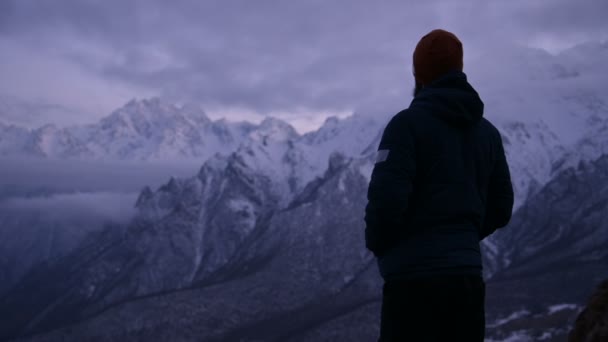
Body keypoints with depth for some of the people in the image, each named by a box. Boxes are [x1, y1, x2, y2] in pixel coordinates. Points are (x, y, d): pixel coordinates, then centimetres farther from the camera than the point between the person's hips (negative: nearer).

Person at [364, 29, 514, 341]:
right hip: (467, 274, 6)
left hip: (414, 275, -6)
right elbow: (500, 208, 15)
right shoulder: (487, 132, 11)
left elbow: (387, 197, -16)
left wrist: (377, 245, 1)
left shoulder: (408, 123, -8)